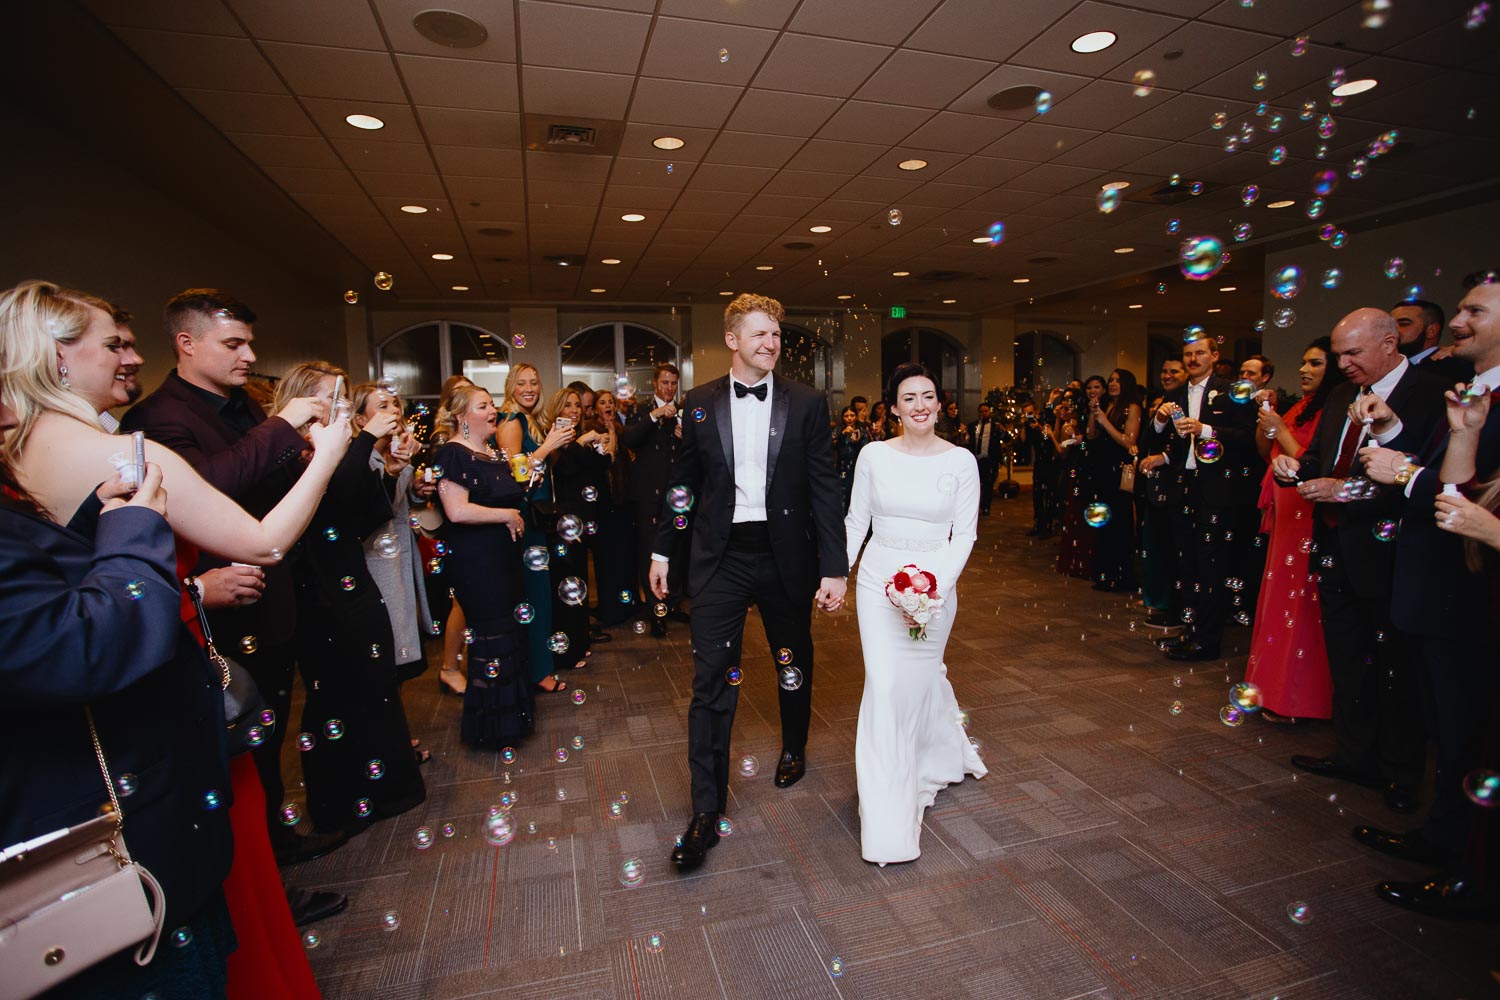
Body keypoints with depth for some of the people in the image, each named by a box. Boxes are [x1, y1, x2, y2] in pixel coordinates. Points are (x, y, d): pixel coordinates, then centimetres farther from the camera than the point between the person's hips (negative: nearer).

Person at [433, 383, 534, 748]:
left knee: (509, 632, 16)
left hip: (504, 557, 9)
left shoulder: (494, 452, 13)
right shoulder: (453, 453, -14)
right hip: (475, 562, -9)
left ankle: (511, 710, 32)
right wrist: (507, 515, -16)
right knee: (492, 637, 0)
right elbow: (457, 511, -25)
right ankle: (489, 725, 18)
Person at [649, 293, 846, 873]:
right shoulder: (700, 404, 2)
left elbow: (825, 490, -3)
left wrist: (834, 568, -6)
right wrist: (662, 550, 10)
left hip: (785, 556, 1)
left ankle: (794, 749, 47)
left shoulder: (806, 404, -1)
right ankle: (706, 813, 8)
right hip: (720, 558, 0)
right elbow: (682, 482, 9)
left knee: (794, 664, 18)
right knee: (711, 679, -2)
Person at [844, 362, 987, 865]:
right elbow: (856, 521, 4)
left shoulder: (961, 461, -4)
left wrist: (937, 585, -15)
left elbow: (964, 534, -3)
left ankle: (938, 756, 46)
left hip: (935, 583, 0)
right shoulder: (873, 455, -2)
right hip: (878, 579, 1)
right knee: (885, 684, -4)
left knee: (921, 677, 10)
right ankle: (889, 822, 12)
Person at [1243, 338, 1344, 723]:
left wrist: (1280, 429, -13)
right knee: (1279, 600, 13)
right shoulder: (1301, 407, 13)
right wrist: (1266, 418, 2)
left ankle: (1296, 699, 11)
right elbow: (1266, 452, 16)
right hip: (1286, 516, 9)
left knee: (1299, 605, -2)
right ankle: (1276, 688, 24)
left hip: (1309, 520, -9)